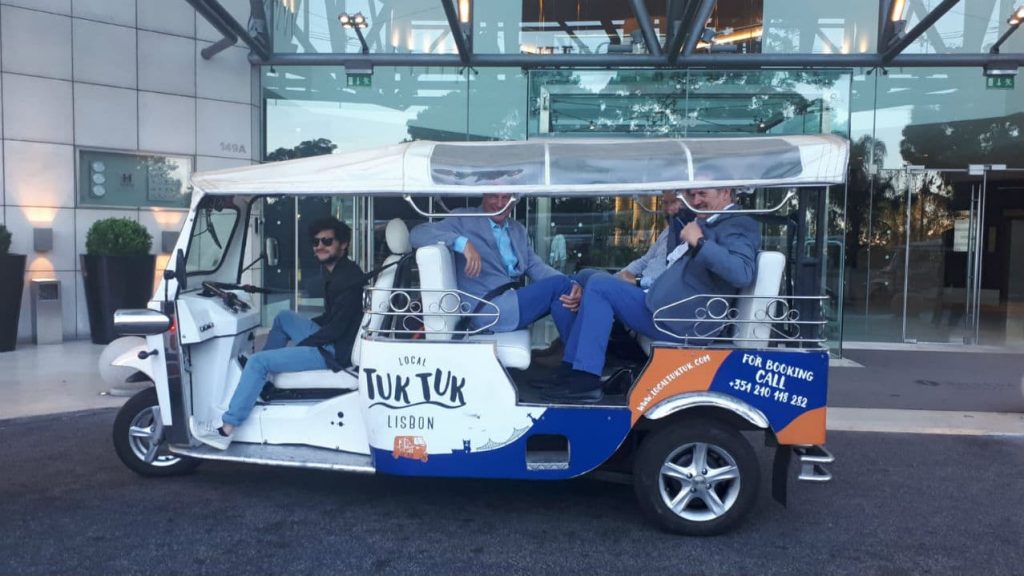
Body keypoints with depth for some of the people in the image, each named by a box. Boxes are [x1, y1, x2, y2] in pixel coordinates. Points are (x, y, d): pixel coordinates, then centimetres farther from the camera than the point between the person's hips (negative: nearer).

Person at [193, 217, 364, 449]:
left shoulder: (349, 277, -18)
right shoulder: (334, 272, 12)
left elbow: (336, 328, -21)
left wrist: (300, 344, -11)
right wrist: (301, 327, 14)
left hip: (334, 352, -10)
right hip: (328, 340, 10)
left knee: (258, 362, -12)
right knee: (285, 318, 25)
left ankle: (226, 430, -7)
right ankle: (260, 376, 27)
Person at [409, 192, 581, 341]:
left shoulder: (519, 230, 22)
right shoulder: (464, 219, 2)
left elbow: (535, 266, 11)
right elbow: (417, 234, -10)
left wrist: (571, 285, -9)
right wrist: (462, 242, -26)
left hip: (514, 302, 7)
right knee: (559, 285, -16)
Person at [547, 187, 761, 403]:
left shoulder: (739, 224, -7)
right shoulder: (711, 223, 21)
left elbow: (742, 274, -26)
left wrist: (699, 242, -24)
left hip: (680, 320, -10)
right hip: (670, 309, 10)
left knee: (599, 285, -12)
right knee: (598, 285, 14)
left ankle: (586, 381, -14)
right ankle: (570, 371, 11)